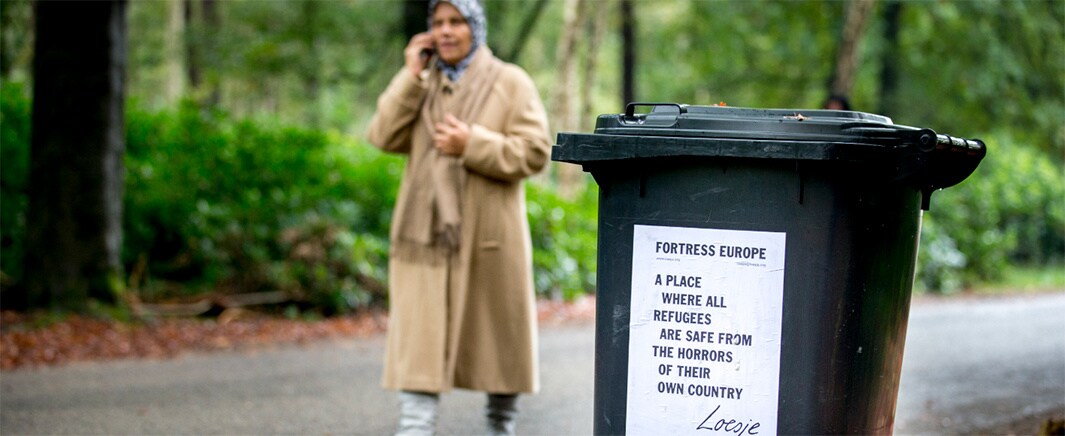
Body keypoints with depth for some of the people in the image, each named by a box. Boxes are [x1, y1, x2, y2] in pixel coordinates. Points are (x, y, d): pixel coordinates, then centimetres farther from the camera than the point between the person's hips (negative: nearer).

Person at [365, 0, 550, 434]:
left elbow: (535, 153, -7)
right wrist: (411, 76, -6)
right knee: (418, 345, -6)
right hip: (425, 235, 2)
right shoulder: (420, 85, 13)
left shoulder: (511, 83, 1)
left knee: (498, 339, 10)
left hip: (487, 237, -2)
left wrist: (472, 146, -16)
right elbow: (384, 137, -2)